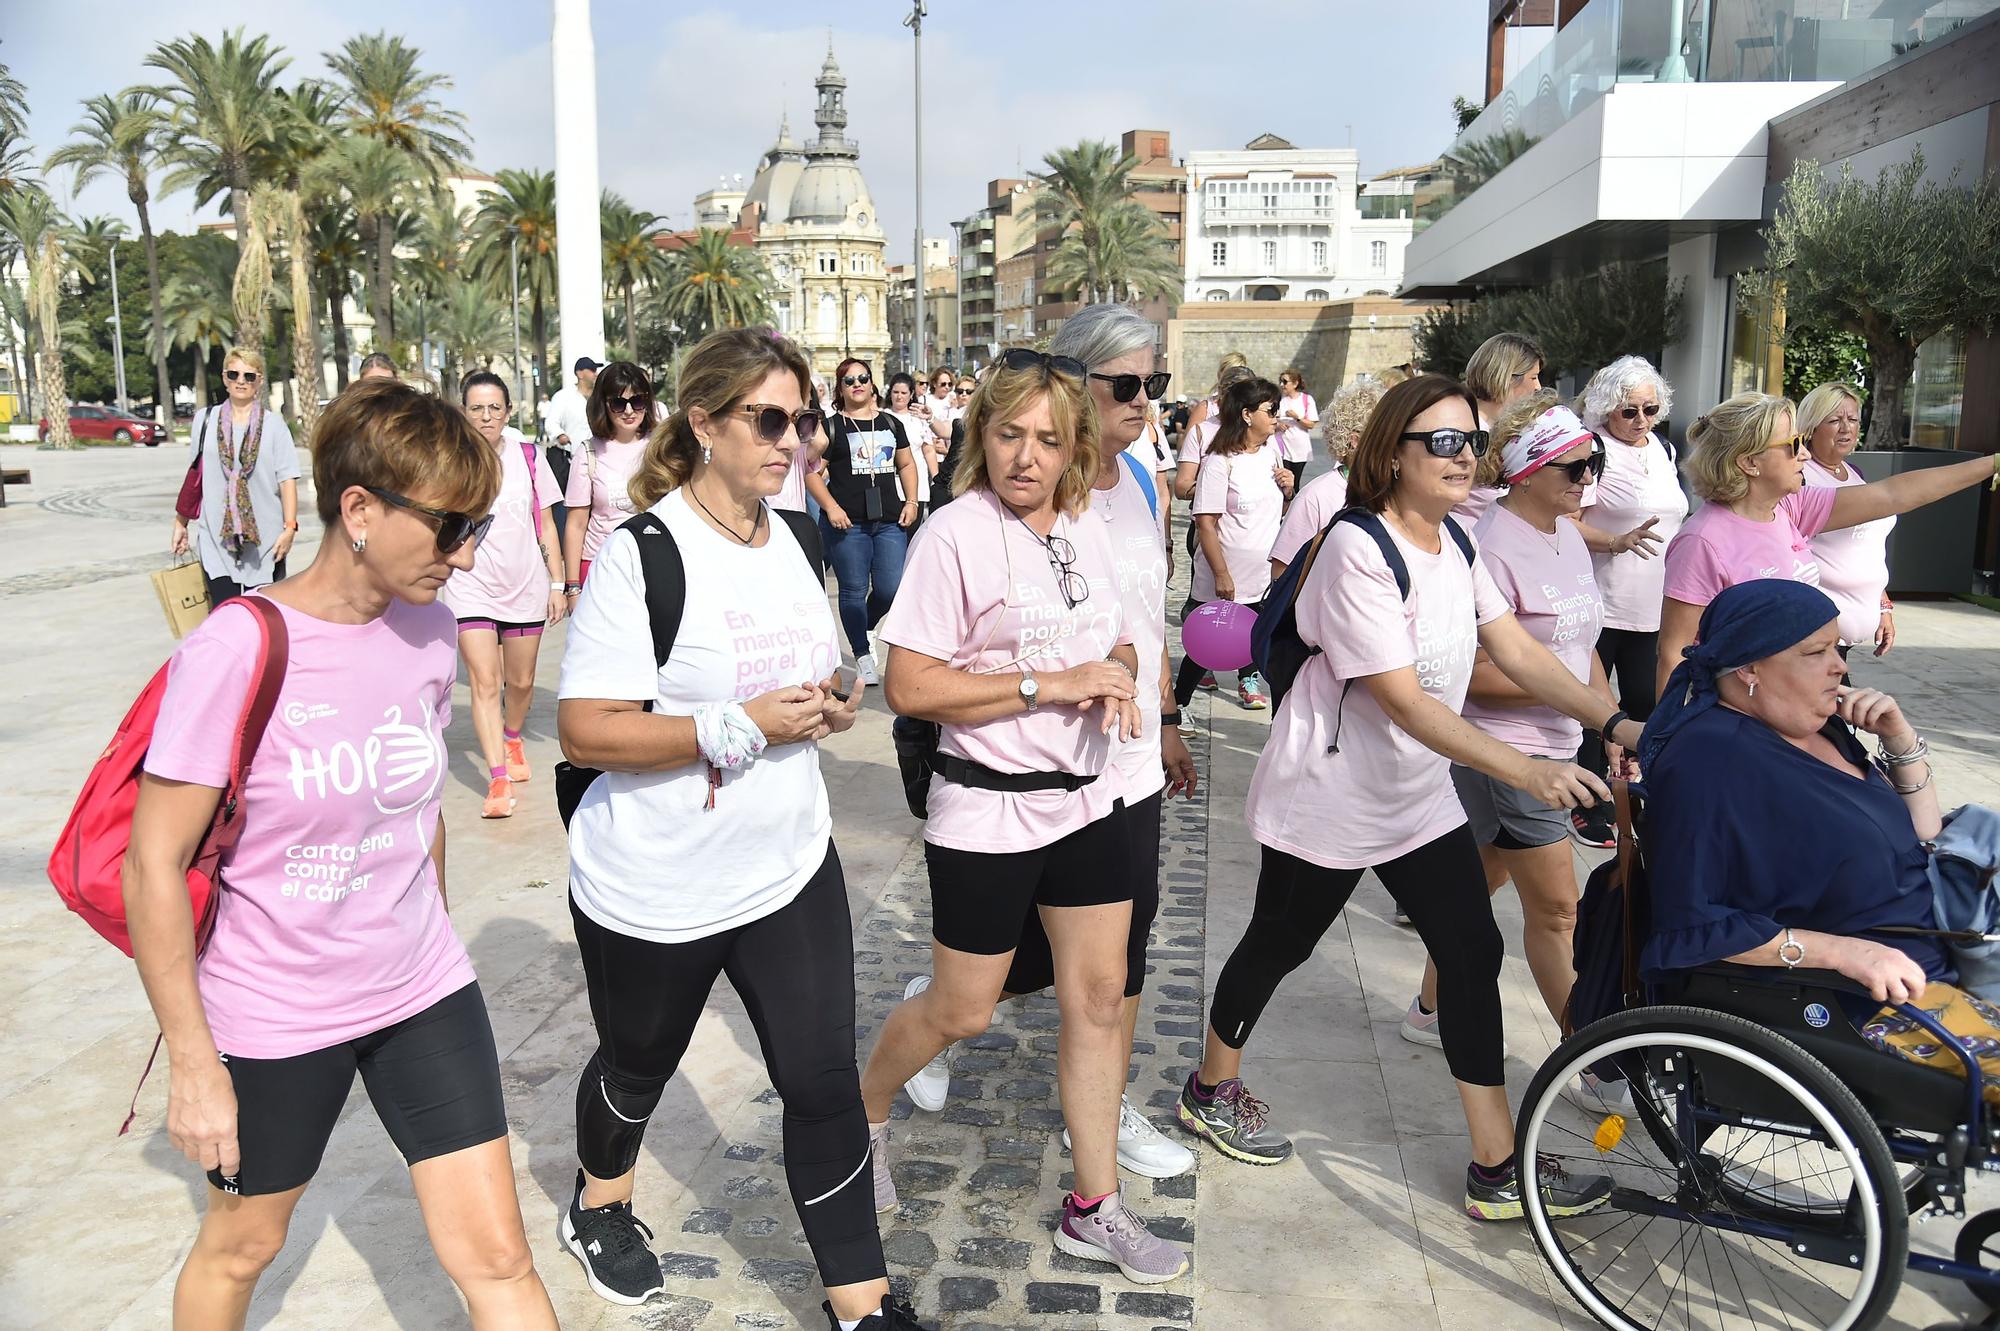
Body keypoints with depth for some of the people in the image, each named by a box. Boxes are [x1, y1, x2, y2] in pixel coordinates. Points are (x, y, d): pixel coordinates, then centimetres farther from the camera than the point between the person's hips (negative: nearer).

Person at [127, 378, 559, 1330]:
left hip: (422, 995, 4)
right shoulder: (237, 652, -21)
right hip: (274, 1017, -4)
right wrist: (193, 1062, -13)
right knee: (243, 1243, 21)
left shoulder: (427, 629, -4)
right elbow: (154, 865, -17)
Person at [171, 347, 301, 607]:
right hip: (216, 539, 1)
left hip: (265, 540, -1)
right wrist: (180, 524, 15)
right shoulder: (205, 420, 8)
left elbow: (287, 479, -2)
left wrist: (290, 527, -11)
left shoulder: (273, 424, 1)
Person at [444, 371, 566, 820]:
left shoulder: (528, 455, 2)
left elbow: (545, 525, 7)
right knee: (484, 681, -11)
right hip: (471, 586, -2)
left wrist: (557, 583, 5)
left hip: (526, 585, 2)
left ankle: (512, 738, 42)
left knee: (521, 681, 13)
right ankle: (498, 779, -10)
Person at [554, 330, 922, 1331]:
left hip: (790, 867, 5)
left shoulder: (793, 538, 3)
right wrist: (741, 725, -29)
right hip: (656, 889, -4)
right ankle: (599, 1204, 53)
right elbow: (584, 730, -23)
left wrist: (829, 700, -5)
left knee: (824, 1080, 4)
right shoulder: (641, 556, -19)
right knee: (639, 1065, 21)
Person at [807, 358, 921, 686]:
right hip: (847, 523, -3)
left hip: (889, 521, 3)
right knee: (854, 591, 1)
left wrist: (911, 502, 8)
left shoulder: (890, 423, 14)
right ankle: (863, 657, 11)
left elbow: (906, 464, 21)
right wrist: (831, 507, -13)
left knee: (892, 589, -1)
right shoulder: (831, 426, 1)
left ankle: (863, 627, 29)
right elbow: (812, 473, -2)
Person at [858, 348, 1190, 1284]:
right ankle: (863, 1109, 39)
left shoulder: (1087, 530, 5)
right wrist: (1048, 683, -22)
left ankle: (1094, 1208, 24)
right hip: (987, 810, -6)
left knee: (1099, 995, 9)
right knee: (960, 1012, 8)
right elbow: (908, 686, -19)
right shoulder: (957, 533, -15)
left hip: (1087, 799, 6)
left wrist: (1119, 673, -5)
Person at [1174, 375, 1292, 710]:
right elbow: (1206, 523, -18)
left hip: (1263, 571, 6)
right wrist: (1221, 575, -21)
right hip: (1225, 577, -6)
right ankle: (1178, 703, 13)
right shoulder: (1219, 462, -17)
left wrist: (1287, 488, -3)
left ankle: (1247, 681, 44)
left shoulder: (1272, 451, 6)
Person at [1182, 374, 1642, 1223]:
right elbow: (1403, 701, -27)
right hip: (1331, 797, -7)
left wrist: (1614, 723, -14)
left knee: (1473, 955, 2)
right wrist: (1526, 771, -34)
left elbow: (1518, 653, -1)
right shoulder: (1359, 549, -23)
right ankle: (1212, 1090, 36)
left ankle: (1498, 1169, 11)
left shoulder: (1454, 544, 4)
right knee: (1277, 947, 10)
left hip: (1418, 796, 8)